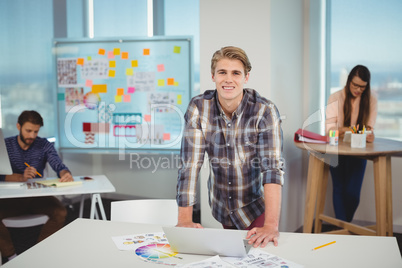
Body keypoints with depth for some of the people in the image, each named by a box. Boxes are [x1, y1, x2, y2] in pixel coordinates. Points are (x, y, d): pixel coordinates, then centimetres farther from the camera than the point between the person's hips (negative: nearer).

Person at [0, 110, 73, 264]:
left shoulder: (44, 145, 1)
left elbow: (58, 165, -12)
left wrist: (65, 174, -38)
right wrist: (21, 177, -36)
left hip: (37, 196, 1)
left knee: (60, 213, -25)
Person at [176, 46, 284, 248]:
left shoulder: (265, 111, -20)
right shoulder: (198, 108, -15)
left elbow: (273, 167, -27)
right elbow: (190, 164, -17)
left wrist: (271, 225, -37)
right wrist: (185, 220, -23)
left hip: (255, 207, -2)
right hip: (219, 208, 2)